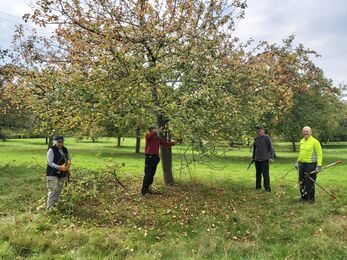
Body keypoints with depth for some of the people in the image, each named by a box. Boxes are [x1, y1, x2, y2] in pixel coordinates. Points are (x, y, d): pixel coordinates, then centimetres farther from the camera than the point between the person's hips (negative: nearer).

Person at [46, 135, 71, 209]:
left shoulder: (65, 150, 9)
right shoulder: (51, 150, -10)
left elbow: (69, 158, 20)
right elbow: (50, 162, -14)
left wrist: (68, 163, -4)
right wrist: (59, 167, -24)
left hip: (62, 173, 7)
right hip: (53, 173, -6)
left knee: (58, 190, 13)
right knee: (53, 190, -11)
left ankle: (55, 205, 26)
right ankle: (50, 207, -5)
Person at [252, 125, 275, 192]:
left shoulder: (267, 137, -5)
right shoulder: (256, 138, 10)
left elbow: (271, 148, -6)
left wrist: (271, 157, -11)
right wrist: (253, 157, 22)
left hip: (265, 159, -5)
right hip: (257, 159, 5)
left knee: (265, 174, -4)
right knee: (258, 174, 12)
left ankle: (267, 188, 4)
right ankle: (258, 186, 22)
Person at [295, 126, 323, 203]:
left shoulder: (315, 141, -10)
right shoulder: (302, 141, 12)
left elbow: (319, 154, -11)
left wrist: (319, 166, -17)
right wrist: (298, 161, 19)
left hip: (311, 165, -7)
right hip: (302, 164, 7)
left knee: (310, 183, -1)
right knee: (301, 182, 12)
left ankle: (311, 199, 14)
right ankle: (304, 197, 27)